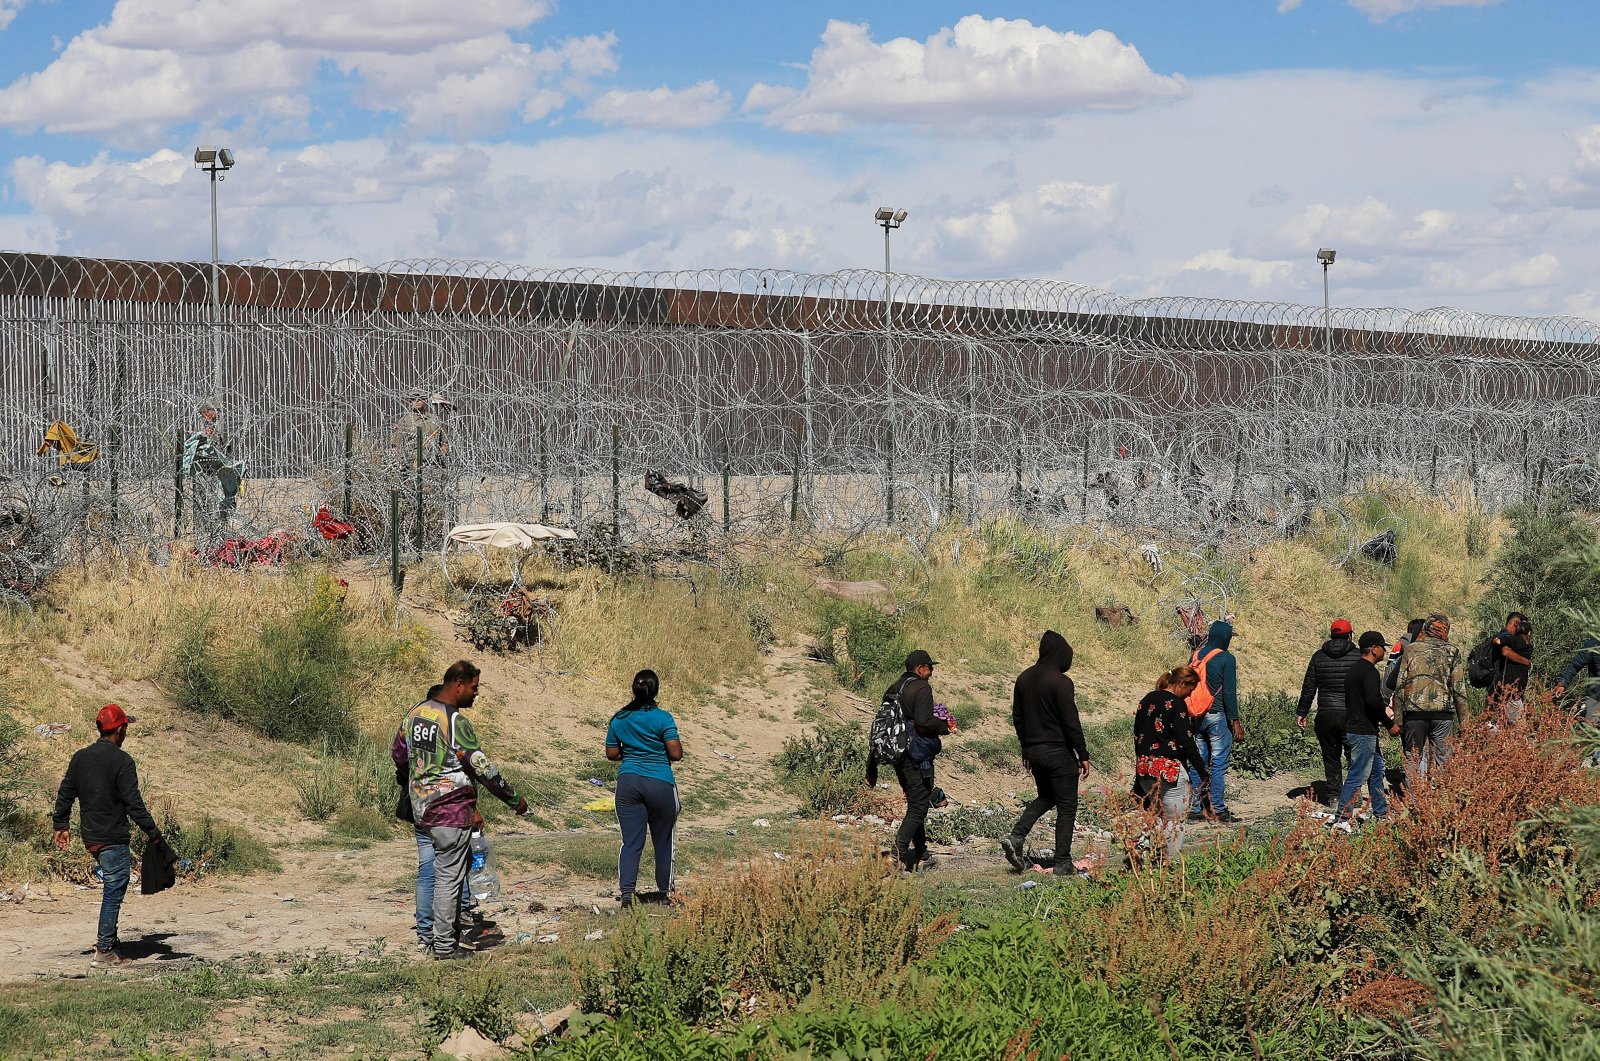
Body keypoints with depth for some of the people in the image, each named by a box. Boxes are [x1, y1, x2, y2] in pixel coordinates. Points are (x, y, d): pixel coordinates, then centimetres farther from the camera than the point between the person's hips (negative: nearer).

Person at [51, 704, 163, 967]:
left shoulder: (80, 758, 7)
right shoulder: (122, 761, -14)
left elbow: (65, 793, 13)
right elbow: (133, 803, -17)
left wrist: (61, 825, 23)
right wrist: (152, 832, -10)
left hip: (89, 837, 7)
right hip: (113, 838, -7)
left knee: (113, 888, 22)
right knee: (114, 892, -1)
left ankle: (108, 938, 19)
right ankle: (104, 950, -1)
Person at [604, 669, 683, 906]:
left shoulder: (619, 719, 3)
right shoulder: (663, 718, -9)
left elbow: (611, 754, 8)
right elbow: (676, 753, -11)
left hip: (628, 782, 3)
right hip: (660, 784, -2)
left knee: (631, 841, 2)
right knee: (663, 840, 12)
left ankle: (626, 890, -13)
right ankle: (665, 891, 23)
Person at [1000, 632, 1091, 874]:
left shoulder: (1024, 679, 6)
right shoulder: (1061, 682, -16)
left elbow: (1017, 717, 14)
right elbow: (1071, 722, -16)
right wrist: (1083, 756, -10)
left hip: (1033, 751, 7)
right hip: (1058, 752, -7)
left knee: (1045, 797, 24)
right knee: (1067, 806, 3)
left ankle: (1016, 837, 4)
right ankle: (1063, 862, 2)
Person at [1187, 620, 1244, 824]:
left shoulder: (1196, 656, 9)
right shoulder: (1226, 658, -9)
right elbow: (1229, 692, -12)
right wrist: (1236, 722, -8)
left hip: (1196, 717, 6)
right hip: (1217, 716, -6)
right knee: (1219, 764, -1)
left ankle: (1195, 809, 10)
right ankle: (1219, 810, -1)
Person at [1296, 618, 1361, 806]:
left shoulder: (1319, 656, 4)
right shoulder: (1358, 657, -2)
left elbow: (1308, 687, 6)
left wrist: (1302, 713, 12)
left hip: (1326, 715, 2)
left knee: (1331, 756, 10)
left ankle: (1333, 794, 9)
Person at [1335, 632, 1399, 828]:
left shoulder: (1353, 669, 15)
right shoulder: (1369, 671, -16)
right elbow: (1373, 700, -27)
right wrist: (1390, 723, -18)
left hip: (1354, 728, 10)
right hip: (1364, 732, -10)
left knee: (1376, 771, 18)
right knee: (1357, 775, -8)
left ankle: (1382, 814, 26)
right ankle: (1343, 819, -9)